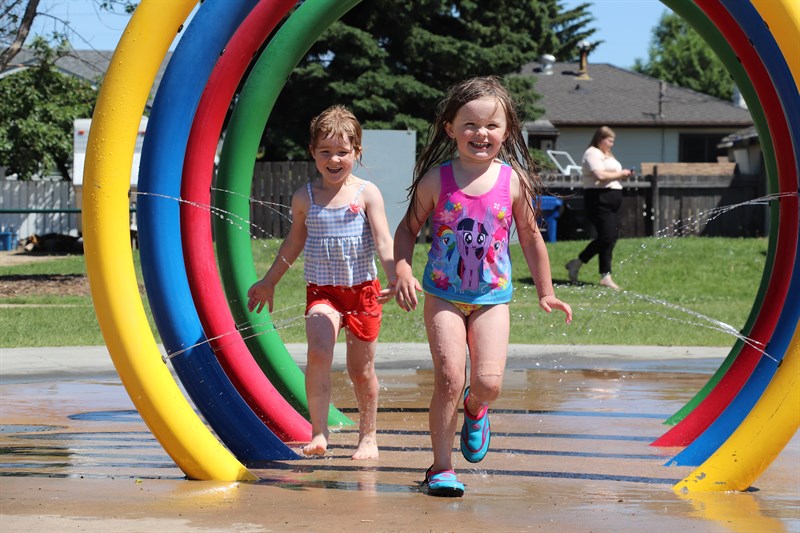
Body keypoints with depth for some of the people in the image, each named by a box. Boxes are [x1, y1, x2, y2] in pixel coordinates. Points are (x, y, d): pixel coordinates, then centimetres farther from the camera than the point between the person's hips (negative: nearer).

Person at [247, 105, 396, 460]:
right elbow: (295, 241, 17)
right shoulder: (305, 197, 2)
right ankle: (319, 433, -20)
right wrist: (269, 281, 25)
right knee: (318, 353, -23)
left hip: (362, 288, -1)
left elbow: (383, 240, -12)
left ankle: (368, 437, 26)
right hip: (321, 289, 1)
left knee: (361, 370, 8)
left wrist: (394, 279, -27)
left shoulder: (367, 194, -4)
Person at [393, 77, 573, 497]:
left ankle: (475, 408, 27)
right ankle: (441, 467, -1)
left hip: (492, 297, 1)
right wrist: (403, 272, -11)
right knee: (449, 375, -14)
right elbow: (408, 229, 5)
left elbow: (530, 237, 9)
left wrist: (545, 293, 13)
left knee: (488, 380, -12)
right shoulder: (437, 180, -6)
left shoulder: (513, 182, -2)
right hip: (443, 295, -1)